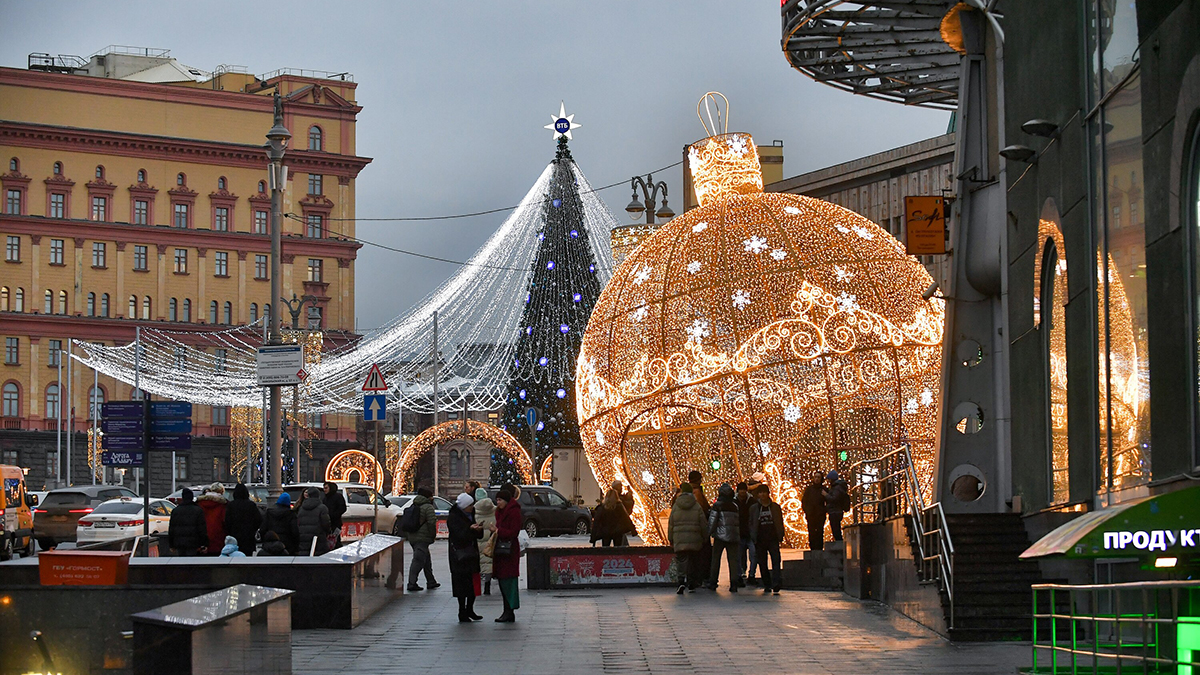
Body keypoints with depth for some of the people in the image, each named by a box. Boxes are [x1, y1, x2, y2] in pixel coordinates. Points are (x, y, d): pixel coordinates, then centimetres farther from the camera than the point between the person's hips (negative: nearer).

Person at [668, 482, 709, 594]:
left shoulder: (676, 506, 1)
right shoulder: (697, 506, -1)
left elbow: (671, 524, 5)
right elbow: (703, 524, 1)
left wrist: (671, 539, 14)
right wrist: (705, 538, 13)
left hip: (679, 540, -1)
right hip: (695, 540, 1)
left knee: (682, 561, -2)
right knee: (693, 562, 13)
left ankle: (682, 581, -24)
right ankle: (691, 585, 17)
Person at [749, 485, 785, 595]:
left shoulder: (775, 507, 10)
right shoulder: (754, 508, 10)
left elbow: (780, 522, 13)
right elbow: (751, 523, 12)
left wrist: (780, 536, 1)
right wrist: (753, 537, 0)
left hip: (773, 539, -1)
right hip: (760, 539, 1)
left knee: (776, 560, -14)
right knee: (762, 563, 4)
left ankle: (776, 585, -21)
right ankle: (767, 586, 12)